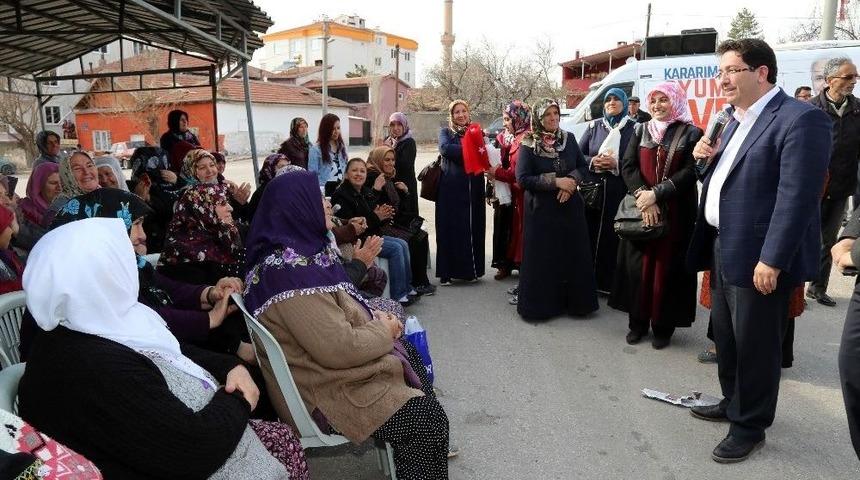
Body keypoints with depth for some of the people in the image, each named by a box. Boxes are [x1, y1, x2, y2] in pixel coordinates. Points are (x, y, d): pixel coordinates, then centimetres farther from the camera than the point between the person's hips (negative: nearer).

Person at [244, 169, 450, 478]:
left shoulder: (292, 253, 2)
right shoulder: (292, 273, -29)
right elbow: (341, 348, -30)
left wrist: (372, 318, -1)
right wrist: (384, 330, -12)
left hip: (323, 364, 11)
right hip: (323, 391, -10)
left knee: (413, 358, 19)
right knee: (429, 421, -12)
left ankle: (432, 449, 33)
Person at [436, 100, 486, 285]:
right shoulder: (446, 132, 8)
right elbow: (444, 148, -13)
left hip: (473, 188, 2)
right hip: (451, 188, -2)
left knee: (473, 228, 3)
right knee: (449, 228, -2)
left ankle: (471, 270, 14)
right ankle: (447, 272, 4)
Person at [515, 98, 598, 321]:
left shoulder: (569, 138, 6)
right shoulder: (529, 145, -6)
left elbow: (582, 165, 10)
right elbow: (522, 178, -12)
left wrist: (571, 181, -11)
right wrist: (556, 181, -16)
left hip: (570, 206, 4)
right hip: (541, 209, -4)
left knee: (573, 254, 5)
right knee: (542, 257, 0)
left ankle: (574, 301, 19)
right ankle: (541, 304, 13)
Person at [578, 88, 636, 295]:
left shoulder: (633, 128, 3)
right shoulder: (594, 126, 11)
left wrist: (616, 164, -16)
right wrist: (593, 161, -9)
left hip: (618, 192, -2)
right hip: (591, 189, 2)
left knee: (613, 236, -3)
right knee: (590, 235, 0)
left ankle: (610, 283, 8)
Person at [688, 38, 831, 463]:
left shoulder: (800, 119, -15)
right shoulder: (737, 120, 13)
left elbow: (796, 197, -21)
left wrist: (772, 260, -23)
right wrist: (708, 159, 2)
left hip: (759, 256, -9)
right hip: (723, 248, 9)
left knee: (754, 345, 5)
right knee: (725, 336, 20)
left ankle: (749, 427, 22)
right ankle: (732, 403, 39)